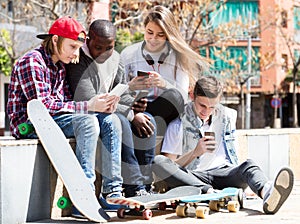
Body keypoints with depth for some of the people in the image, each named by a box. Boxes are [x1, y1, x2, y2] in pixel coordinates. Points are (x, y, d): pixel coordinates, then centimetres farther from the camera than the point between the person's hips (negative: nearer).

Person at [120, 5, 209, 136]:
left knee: (174, 95, -34)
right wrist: (129, 87, -20)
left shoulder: (178, 56, 5)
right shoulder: (128, 54, 7)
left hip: (168, 112, 2)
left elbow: (183, 97, -4)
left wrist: (164, 84, -25)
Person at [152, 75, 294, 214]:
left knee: (248, 165, -30)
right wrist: (195, 153, -16)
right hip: (192, 177, -2)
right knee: (158, 162, -30)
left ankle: (266, 193, -65)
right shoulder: (178, 126, 2)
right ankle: (208, 191, -47)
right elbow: (171, 166, -2)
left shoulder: (227, 116, 13)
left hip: (223, 173, 2)